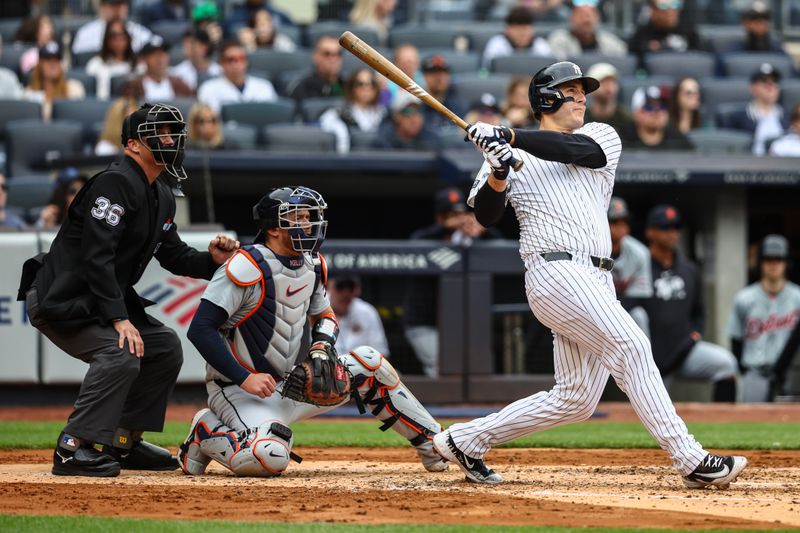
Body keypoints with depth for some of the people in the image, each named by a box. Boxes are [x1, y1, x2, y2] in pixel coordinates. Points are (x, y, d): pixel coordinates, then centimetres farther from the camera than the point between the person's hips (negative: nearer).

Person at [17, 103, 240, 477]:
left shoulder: (162, 196, 12)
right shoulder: (116, 182, -19)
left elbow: (173, 255, 18)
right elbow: (96, 256, -26)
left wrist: (211, 260, -4)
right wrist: (119, 318, -30)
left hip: (101, 300, 10)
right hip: (59, 302, -10)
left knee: (166, 346, 9)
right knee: (121, 354, -27)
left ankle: (123, 441, 16)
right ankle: (74, 449, -21)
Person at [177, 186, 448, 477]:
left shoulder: (311, 265, 5)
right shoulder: (247, 267, -20)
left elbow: (326, 318, 22)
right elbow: (200, 330, -23)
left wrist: (322, 346, -2)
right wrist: (245, 379, -27)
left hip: (289, 385, 8)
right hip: (238, 390, -8)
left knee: (368, 363, -2)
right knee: (271, 457, -35)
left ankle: (432, 443, 8)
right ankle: (206, 433, -5)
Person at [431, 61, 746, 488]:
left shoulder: (600, 136, 18)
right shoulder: (513, 156, 11)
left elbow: (580, 150, -6)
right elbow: (486, 216, 0)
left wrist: (510, 138, -15)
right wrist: (498, 175, -19)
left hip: (595, 280, 6)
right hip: (555, 272, -6)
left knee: (576, 398, 5)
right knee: (630, 346, -20)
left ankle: (466, 440, 16)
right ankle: (690, 460, -23)